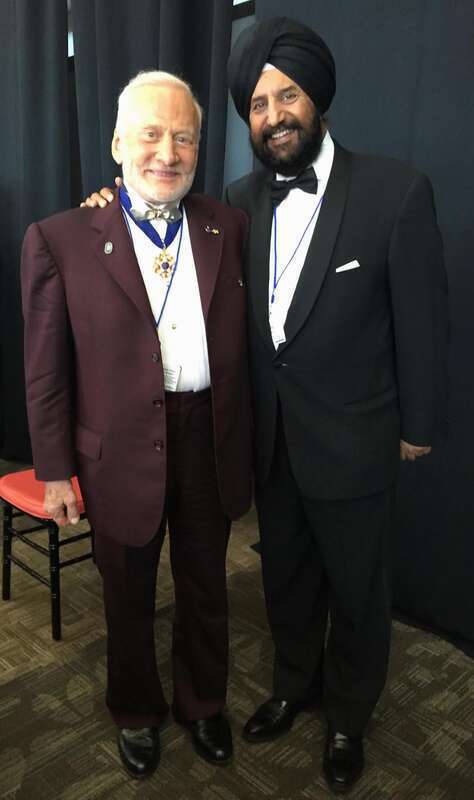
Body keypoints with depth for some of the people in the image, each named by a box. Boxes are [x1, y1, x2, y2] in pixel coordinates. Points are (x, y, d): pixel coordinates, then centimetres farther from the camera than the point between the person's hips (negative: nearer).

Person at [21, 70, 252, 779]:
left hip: (211, 443, 3)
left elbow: (244, 343, 5)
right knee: (129, 600, 19)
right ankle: (136, 714, 47)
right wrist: (56, 470, -4)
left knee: (206, 588, 21)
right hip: (122, 454, -2)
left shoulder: (229, 228, 1)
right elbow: (46, 370, -5)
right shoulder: (60, 239, -8)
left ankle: (203, 703, 48)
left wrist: (248, 443, 4)